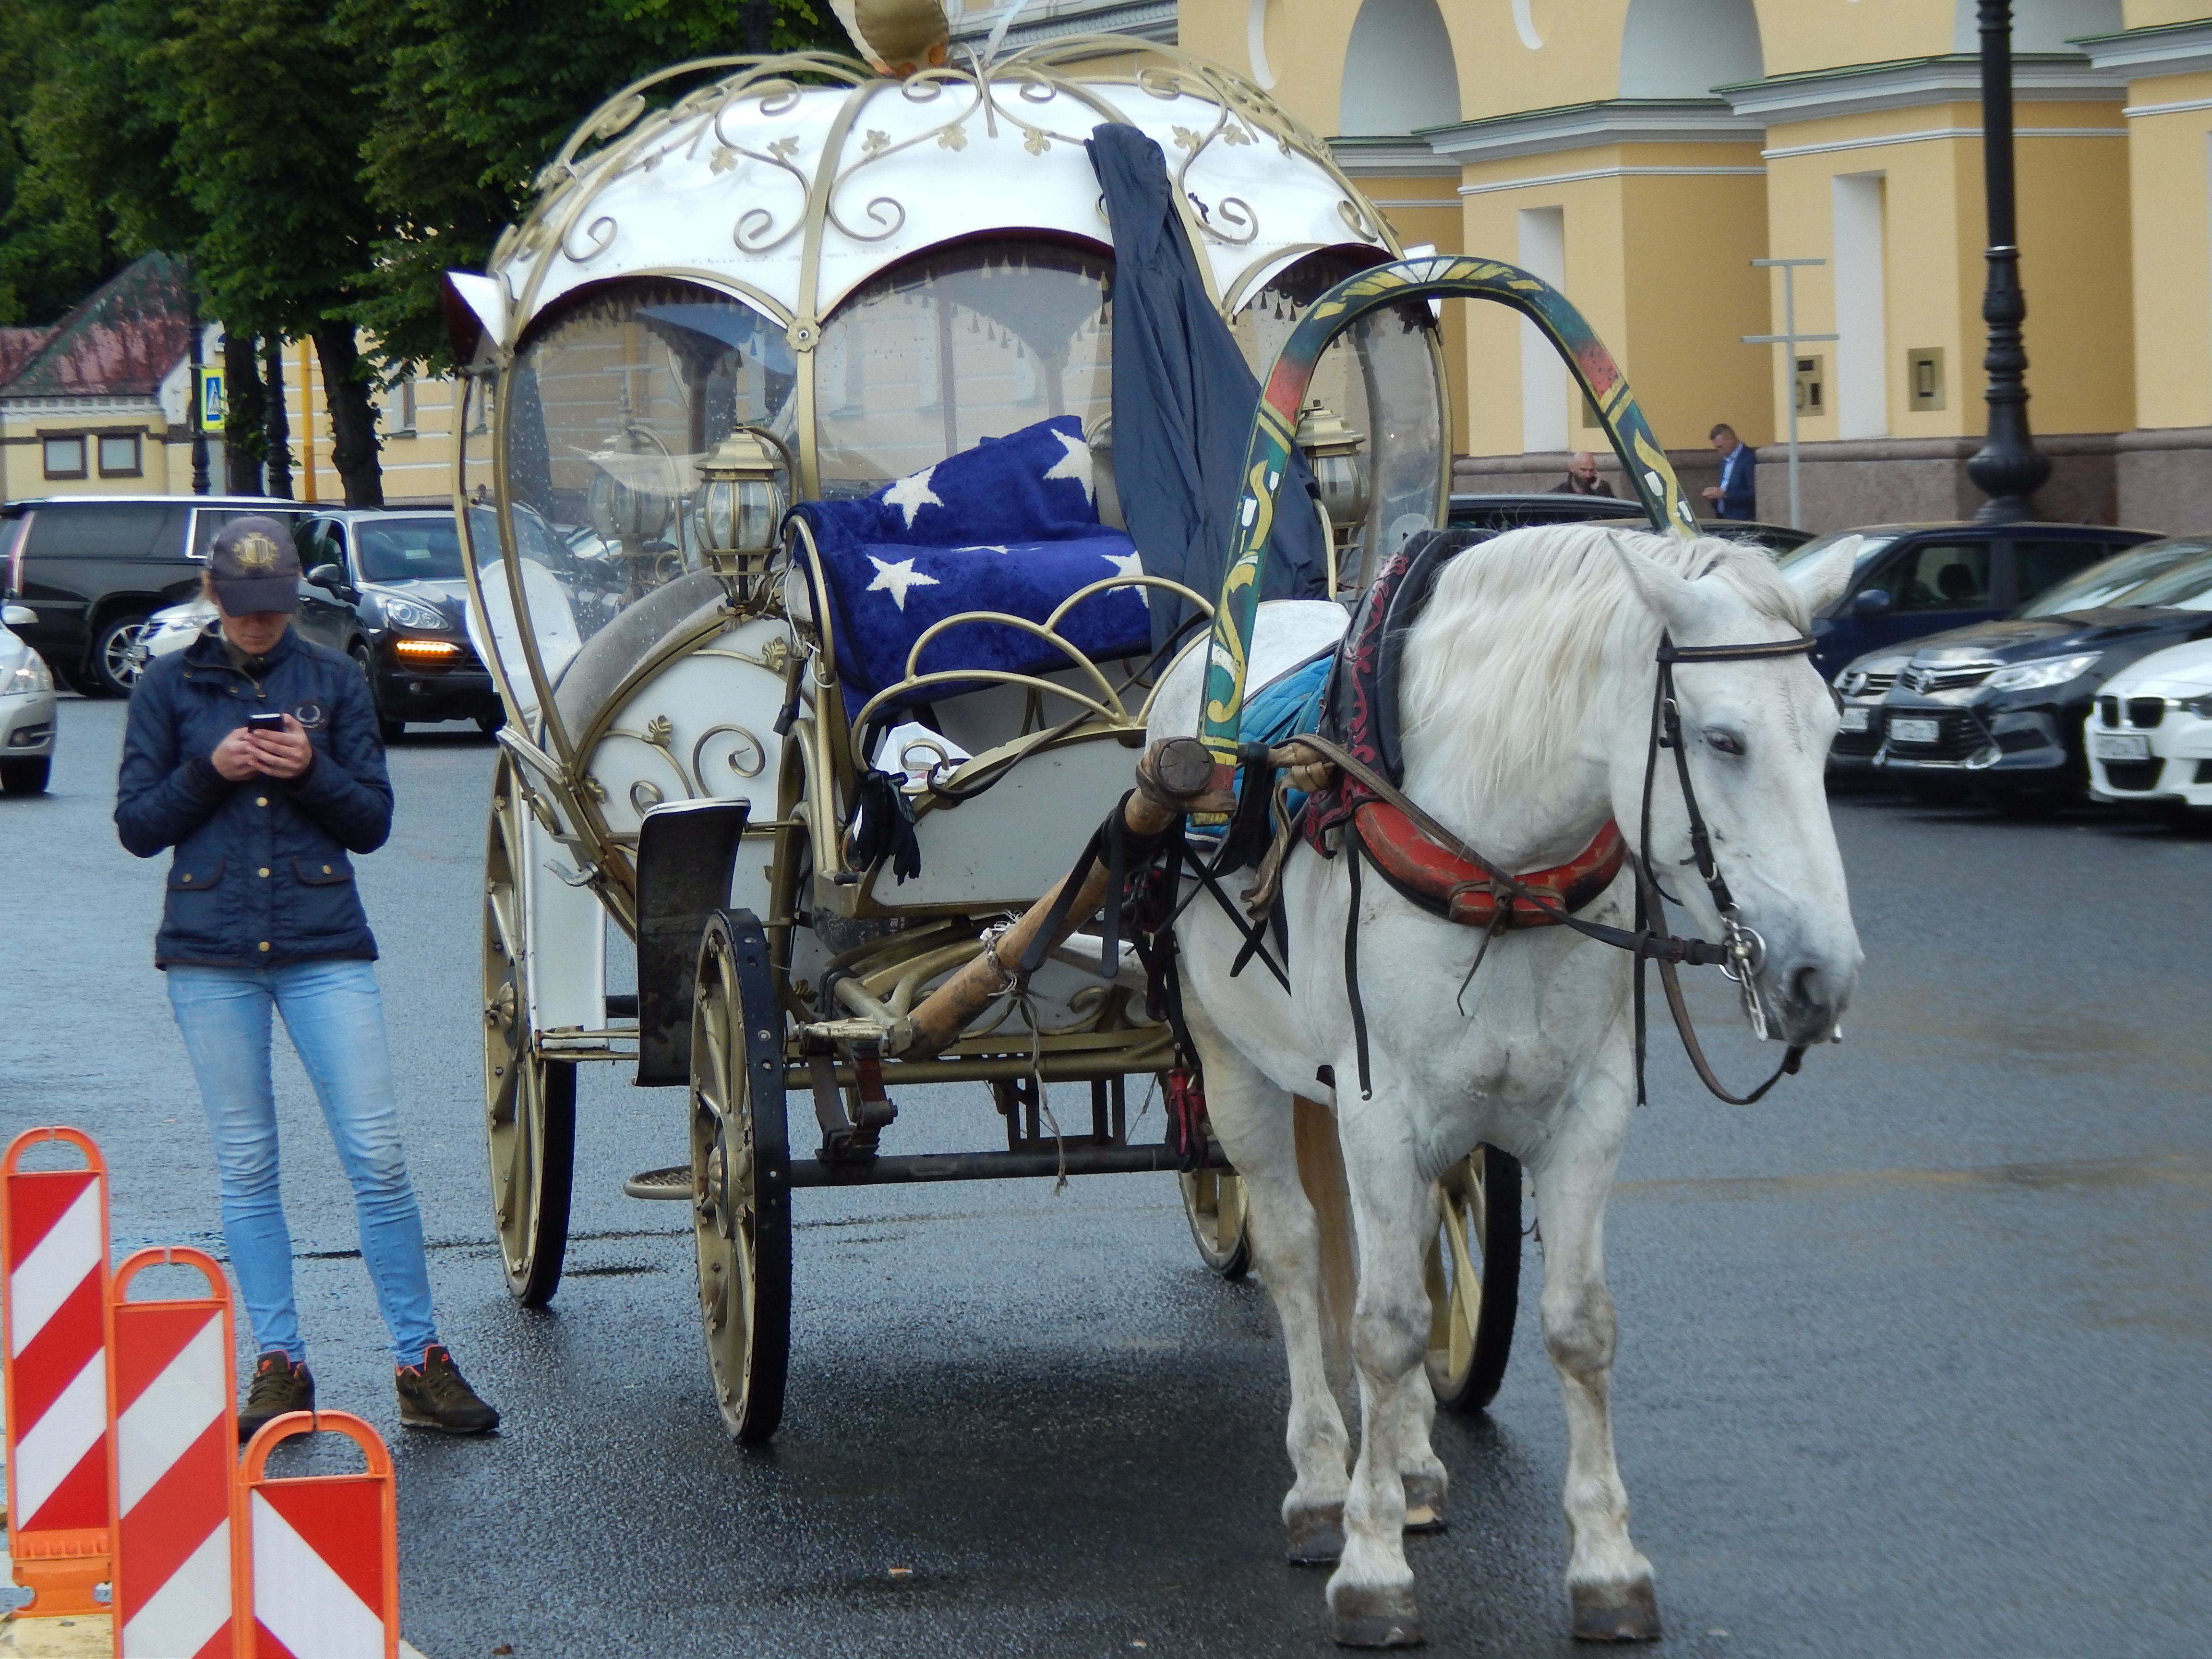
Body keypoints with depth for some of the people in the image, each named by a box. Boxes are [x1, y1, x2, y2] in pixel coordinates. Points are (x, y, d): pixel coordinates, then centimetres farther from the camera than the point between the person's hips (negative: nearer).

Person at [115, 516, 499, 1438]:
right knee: (246, 1167, 4)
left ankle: (421, 1363, -1)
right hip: (211, 953, 0)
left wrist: (312, 771, -12)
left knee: (378, 1155, -7)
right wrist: (209, 769, -11)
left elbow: (373, 821, 6)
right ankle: (278, 1365, 11)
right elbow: (137, 825, 4)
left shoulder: (333, 679, 8)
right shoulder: (169, 685, 7)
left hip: (325, 946, 0)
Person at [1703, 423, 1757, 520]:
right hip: (1723, 518, 8)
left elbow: (1753, 495, -16)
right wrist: (1715, 495, 3)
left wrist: (1724, 494, -18)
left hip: (1741, 519, -8)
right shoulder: (1726, 460, 16)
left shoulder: (1748, 460, -10)